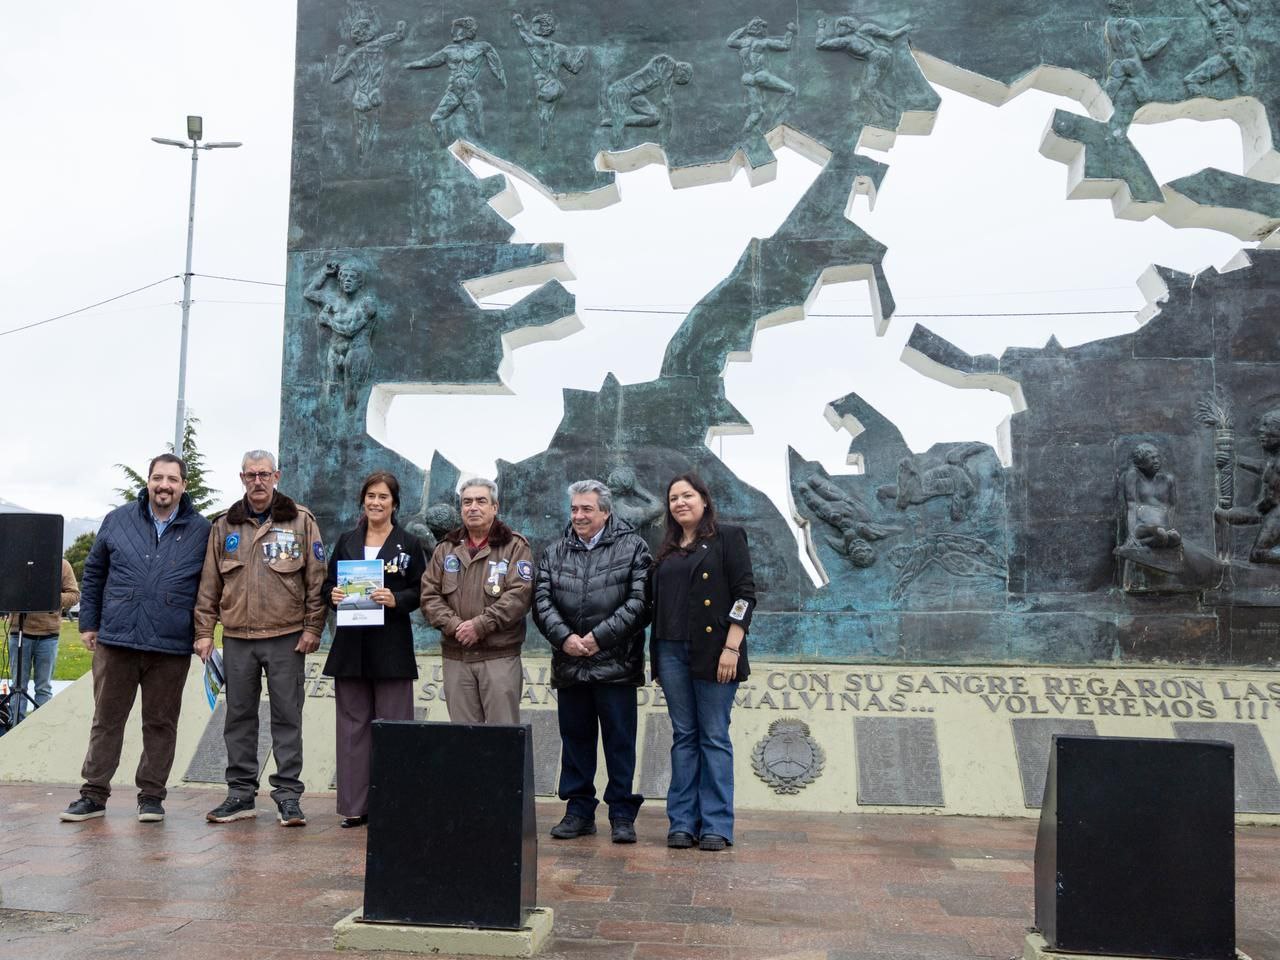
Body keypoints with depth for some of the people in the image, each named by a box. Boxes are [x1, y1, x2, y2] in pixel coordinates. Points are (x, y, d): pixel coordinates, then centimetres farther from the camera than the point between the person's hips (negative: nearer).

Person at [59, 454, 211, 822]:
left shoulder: (200, 530, 2)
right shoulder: (118, 520, 6)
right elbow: (93, 573, 12)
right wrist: (89, 623, 9)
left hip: (171, 647, -1)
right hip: (114, 640, 2)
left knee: (161, 723, 7)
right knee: (106, 720, 9)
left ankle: (152, 795, 18)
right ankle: (94, 794, 19)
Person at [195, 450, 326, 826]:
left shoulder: (301, 521, 2)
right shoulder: (225, 526, 11)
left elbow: (316, 580, 0)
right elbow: (209, 584, 12)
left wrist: (312, 627, -5)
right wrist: (204, 631, 7)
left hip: (287, 637, -3)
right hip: (237, 637, 3)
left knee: (287, 717, 1)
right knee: (239, 716, 9)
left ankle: (288, 795, 8)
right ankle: (241, 793, 18)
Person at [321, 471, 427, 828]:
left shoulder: (408, 544, 4)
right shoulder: (346, 542, 13)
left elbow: (420, 592, 0)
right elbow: (328, 584, 15)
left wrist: (396, 599, -18)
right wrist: (333, 595, -6)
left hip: (392, 647, -3)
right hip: (351, 644, 3)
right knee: (353, 724, 5)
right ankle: (354, 805, 11)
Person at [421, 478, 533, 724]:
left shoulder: (515, 546, 1)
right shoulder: (446, 548, 14)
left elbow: (519, 595, -11)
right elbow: (429, 595, 7)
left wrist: (480, 625, -16)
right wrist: (454, 625, -9)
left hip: (500, 656, -4)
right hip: (455, 656, 4)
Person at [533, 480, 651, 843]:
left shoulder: (632, 548, 0)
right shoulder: (554, 553, 12)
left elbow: (639, 602, -9)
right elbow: (542, 601, 3)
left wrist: (600, 637, -15)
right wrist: (563, 637, -13)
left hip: (616, 665, -4)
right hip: (569, 664, 4)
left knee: (620, 741, 3)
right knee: (575, 739, 11)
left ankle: (622, 814, 12)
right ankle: (579, 811, 22)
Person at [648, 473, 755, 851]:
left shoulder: (727, 538, 1)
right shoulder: (667, 549, 18)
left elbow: (745, 594, -6)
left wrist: (732, 648, -14)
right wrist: (657, 657, 11)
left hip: (712, 650, -5)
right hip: (671, 650, 5)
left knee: (714, 737, -1)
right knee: (684, 737, 8)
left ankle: (716, 825, 5)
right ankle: (683, 822, 12)